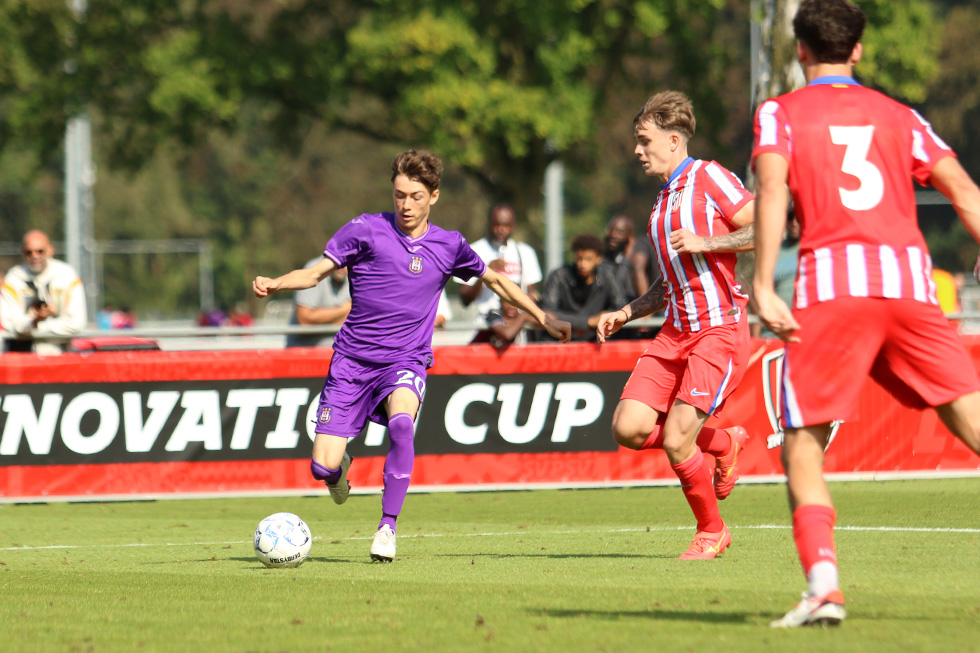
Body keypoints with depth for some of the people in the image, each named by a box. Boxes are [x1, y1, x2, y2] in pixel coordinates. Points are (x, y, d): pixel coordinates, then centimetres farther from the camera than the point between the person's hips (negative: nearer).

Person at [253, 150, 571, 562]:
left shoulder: (448, 247, 5)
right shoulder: (367, 230, -2)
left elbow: (496, 281, 21)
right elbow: (315, 273, 0)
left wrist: (545, 320, 22)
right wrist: (275, 284, -19)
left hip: (406, 361, 0)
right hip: (352, 359, 0)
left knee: (401, 421, -36)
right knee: (322, 467, -11)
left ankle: (387, 526, -24)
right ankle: (341, 465, 30)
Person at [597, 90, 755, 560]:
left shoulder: (709, 177, -4)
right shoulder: (662, 201, 22)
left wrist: (704, 242, -18)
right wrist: (627, 313, 16)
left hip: (721, 330, -8)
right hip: (676, 331, 8)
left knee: (676, 442, -15)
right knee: (629, 428, -10)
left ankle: (711, 531, 9)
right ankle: (722, 443, 15)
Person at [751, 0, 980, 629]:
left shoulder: (780, 113, 12)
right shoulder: (898, 116, 21)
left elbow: (773, 189, -6)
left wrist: (763, 286, -12)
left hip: (832, 282, -2)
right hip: (909, 278, 2)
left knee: (804, 447, 4)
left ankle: (823, 582, -15)